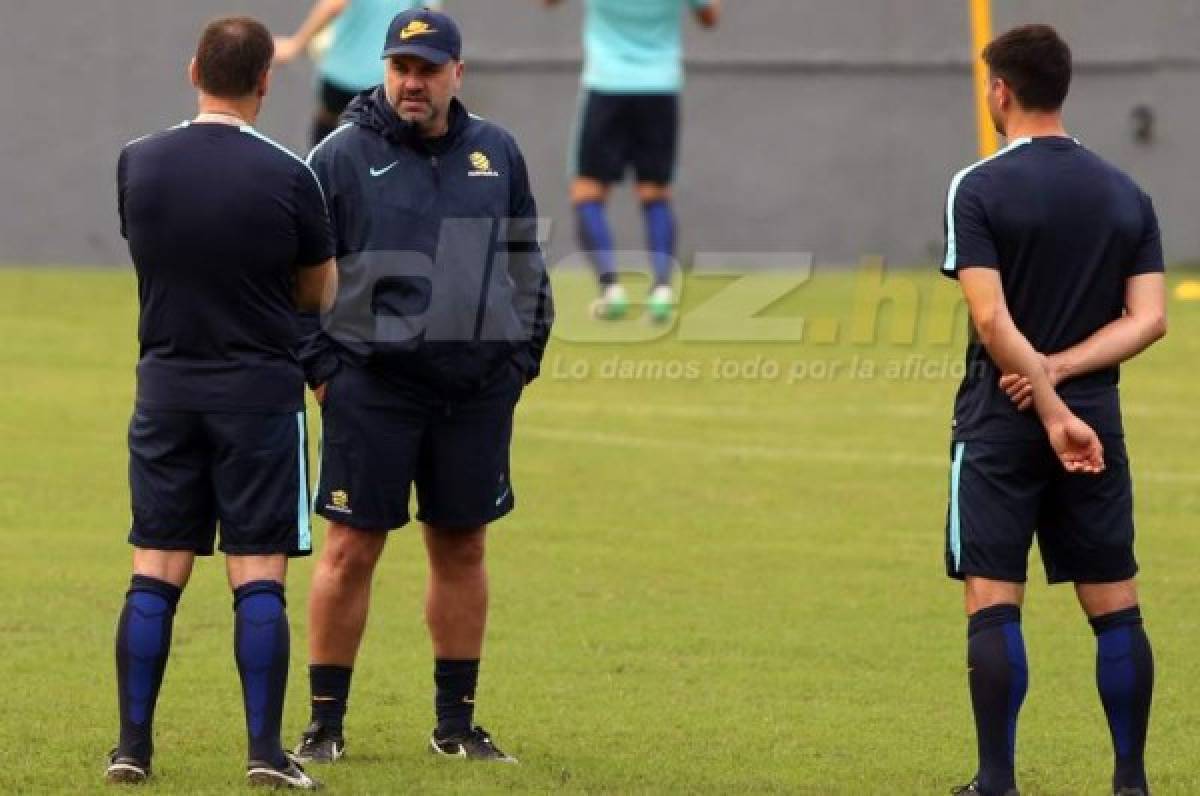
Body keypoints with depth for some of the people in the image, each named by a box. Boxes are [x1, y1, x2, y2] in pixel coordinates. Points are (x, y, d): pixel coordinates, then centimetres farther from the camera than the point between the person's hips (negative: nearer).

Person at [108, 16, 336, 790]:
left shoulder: (138, 164, -1)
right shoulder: (287, 176, -10)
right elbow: (320, 291, 2)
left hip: (167, 385, 3)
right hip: (260, 390, -3)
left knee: (155, 573, 6)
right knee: (259, 577, -1)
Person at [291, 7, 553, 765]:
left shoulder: (498, 155, 9)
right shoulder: (341, 157, -2)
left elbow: (526, 263, 17)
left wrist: (522, 358, 10)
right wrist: (319, 368, -5)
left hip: (478, 389, 3)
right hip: (371, 383, -3)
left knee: (462, 550, 9)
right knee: (353, 550, -2)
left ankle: (457, 722, 17)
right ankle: (325, 723, 5)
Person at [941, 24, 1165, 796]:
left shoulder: (981, 189, -8)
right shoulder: (1128, 196, 7)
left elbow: (992, 319, -16)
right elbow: (1148, 318, -1)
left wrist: (1051, 410, -15)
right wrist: (1060, 372, -7)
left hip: (1002, 421, -4)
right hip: (1096, 421, 4)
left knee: (993, 605, -2)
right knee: (1116, 609, 8)